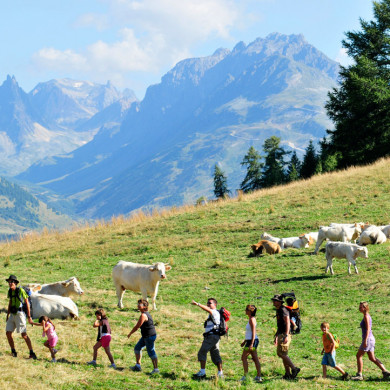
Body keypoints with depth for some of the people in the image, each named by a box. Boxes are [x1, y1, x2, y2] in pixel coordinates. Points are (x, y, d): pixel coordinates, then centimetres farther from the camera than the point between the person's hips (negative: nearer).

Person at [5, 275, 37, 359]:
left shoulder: (21, 291, -12)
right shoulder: (10, 291, 9)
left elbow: (27, 304, -9)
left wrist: (29, 317, -12)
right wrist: (7, 315, 19)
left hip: (20, 314, -7)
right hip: (12, 315, 7)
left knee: (24, 334, -11)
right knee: (8, 333, 0)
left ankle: (32, 354, -8)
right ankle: (13, 352, 12)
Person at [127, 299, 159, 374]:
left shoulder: (143, 315, -20)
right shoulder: (146, 314, 11)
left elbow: (137, 326, -17)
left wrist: (130, 334, -5)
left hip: (150, 336, -10)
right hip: (145, 336, 10)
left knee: (151, 352, -4)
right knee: (137, 348, 14)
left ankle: (156, 369, 2)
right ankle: (138, 365, 19)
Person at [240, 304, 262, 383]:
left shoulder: (252, 319, -14)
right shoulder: (251, 319, 15)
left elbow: (253, 332, -19)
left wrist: (251, 343, -23)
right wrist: (245, 341, 26)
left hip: (252, 341, -10)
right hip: (250, 341, 10)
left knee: (244, 357, -4)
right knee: (255, 358, 7)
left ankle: (245, 376, -3)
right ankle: (259, 376, 6)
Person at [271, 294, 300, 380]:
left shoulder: (283, 310, -11)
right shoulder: (278, 311, 20)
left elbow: (287, 323, -20)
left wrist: (286, 336, -28)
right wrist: (276, 336, 28)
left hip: (285, 335, -10)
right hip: (281, 334, 10)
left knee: (281, 353, -15)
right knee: (283, 354, 7)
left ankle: (294, 368, -13)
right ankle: (288, 374, 7)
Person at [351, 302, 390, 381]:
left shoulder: (366, 316, -13)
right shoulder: (367, 316, 15)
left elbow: (368, 329, -20)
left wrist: (365, 340, -24)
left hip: (368, 339, -10)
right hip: (371, 339, 10)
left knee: (359, 356, -2)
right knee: (372, 358, 11)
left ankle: (359, 375, 0)